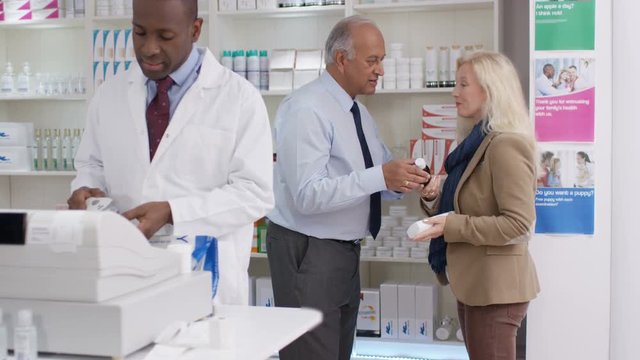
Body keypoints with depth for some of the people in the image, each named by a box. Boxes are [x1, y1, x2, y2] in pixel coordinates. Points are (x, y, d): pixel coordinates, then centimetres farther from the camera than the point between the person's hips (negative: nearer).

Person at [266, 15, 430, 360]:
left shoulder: (359, 112, 11)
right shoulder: (305, 109, -18)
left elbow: (381, 179, 11)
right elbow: (308, 195, -27)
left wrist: (405, 179, -11)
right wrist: (380, 177, -32)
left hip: (346, 251, 9)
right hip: (307, 252, -9)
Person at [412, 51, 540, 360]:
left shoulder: (506, 145, -18)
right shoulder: (479, 141, 13)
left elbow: (519, 223, -23)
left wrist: (452, 226, -24)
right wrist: (434, 201, 0)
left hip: (495, 287, -10)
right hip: (475, 282, 10)